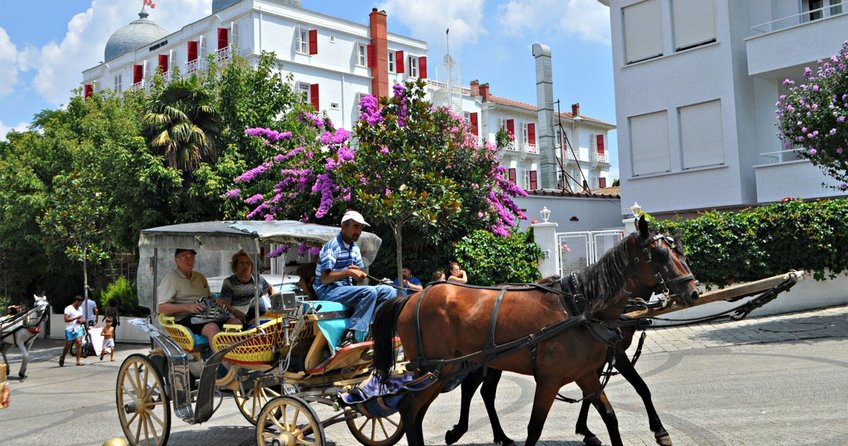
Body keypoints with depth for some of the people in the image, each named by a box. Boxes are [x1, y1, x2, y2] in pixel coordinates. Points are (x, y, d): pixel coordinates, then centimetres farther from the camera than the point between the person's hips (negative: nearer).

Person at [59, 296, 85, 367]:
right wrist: (76, 318, -20)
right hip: (70, 330, -5)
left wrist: (81, 321, 1)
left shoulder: (79, 309, 14)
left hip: (78, 329, 5)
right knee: (67, 346, 5)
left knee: (79, 344, -10)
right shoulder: (68, 309, -7)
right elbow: (66, 319, -16)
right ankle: (62, 360, 27)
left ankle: (78, 361, -9)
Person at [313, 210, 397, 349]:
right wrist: (347, 272, -26)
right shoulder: (332, 246, -11)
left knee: (388, 291, -5)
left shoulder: (355, 247, 14)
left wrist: (358, 272, -10)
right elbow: (324, 279, -17)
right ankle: (348, 336, -33)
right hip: (327, 292, -8)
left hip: (347, 288, 8)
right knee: (369, 292, -31)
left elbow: (360, 276, 13)